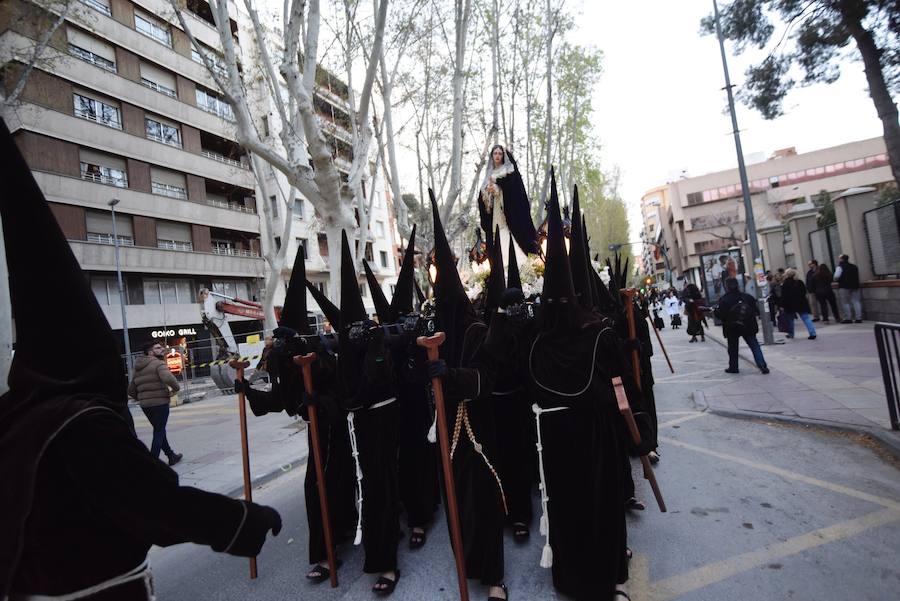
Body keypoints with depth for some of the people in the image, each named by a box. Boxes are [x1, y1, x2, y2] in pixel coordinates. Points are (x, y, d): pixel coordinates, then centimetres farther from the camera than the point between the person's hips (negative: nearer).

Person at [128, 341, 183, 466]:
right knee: (159, 432, 2)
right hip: (160, 403, -8)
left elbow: (131, 390, 20)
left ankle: (171, 456, 31)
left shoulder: (138, 369, 16)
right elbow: (168, 378, -30)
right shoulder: (158, 364, -11)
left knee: (159, 430, 20)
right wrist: (175, 388, -13)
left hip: (144, 405, 8)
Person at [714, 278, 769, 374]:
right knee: (755, 346, 10)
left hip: (732, 329, -2)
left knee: (733, 348, 11)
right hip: (748, 327, 3)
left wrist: (715, 310, 5)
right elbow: (756, 311, 3)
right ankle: (762, 365, 4)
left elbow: (719, 315, -14)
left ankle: (733, 367, 17)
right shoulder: (747, 297, -1)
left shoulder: (724, 300, -14)